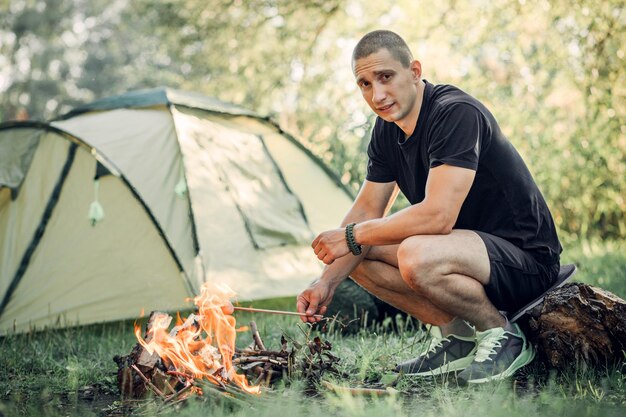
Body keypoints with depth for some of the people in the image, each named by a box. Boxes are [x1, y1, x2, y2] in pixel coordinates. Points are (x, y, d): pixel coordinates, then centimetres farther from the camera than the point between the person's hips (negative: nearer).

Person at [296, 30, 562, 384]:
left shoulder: (456, 113, -23)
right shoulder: (387, 129, 4)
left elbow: (437, 216, -31)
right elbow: (367, 209, 5)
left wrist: (352, 236, -20)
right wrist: (328, 280, -9)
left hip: (527, 259, -9)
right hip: (469, 245, 9)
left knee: (416, 256, -36)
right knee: (356, 254, 0)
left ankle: (502, 335, -8)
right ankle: (459, 336, 3)